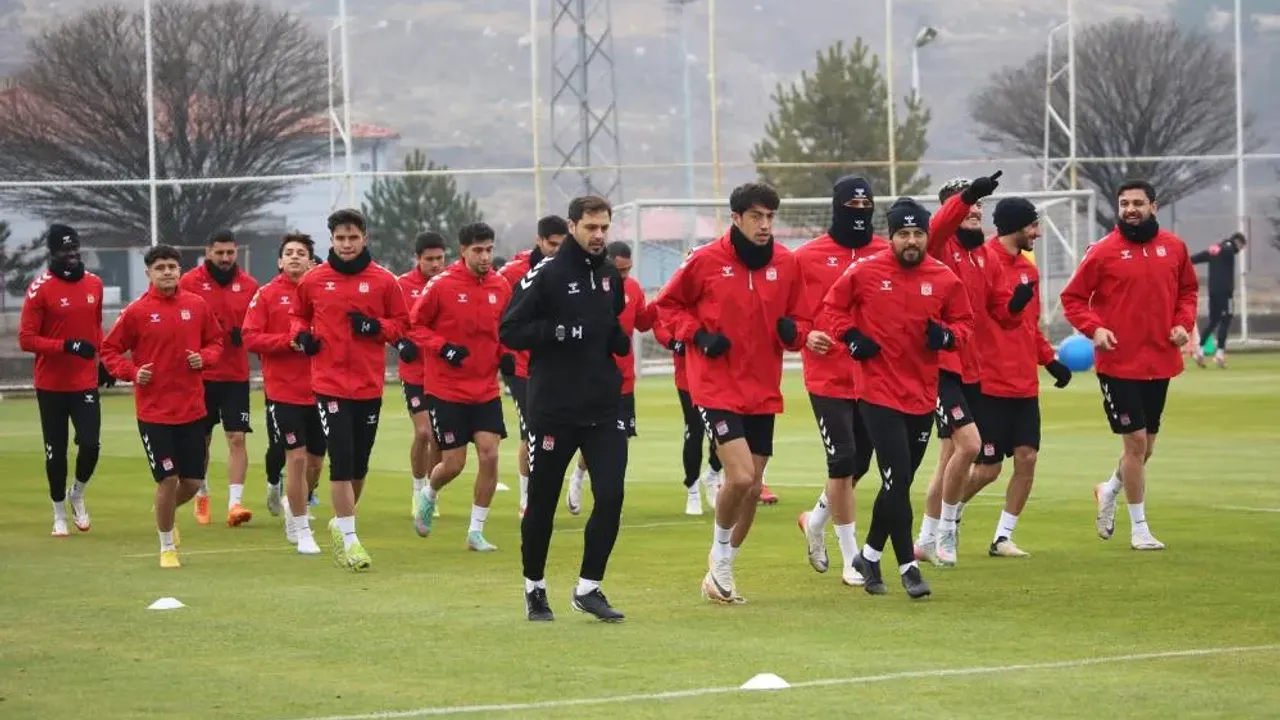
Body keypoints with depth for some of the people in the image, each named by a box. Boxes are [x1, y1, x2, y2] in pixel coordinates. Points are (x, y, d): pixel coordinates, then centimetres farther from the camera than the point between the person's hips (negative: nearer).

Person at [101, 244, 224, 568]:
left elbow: (216, 340, 14)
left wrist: (205, 357, -6)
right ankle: (167, 547, 13)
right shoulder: (137, 311, -6)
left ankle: (168, 514, 39)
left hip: (192, 408, 3)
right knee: (168, 480, -6)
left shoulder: (197, 305, 2)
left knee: (192, 482, 6)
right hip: (154, 411, -3)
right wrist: (132, 372, -14)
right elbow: (109, 350, 1)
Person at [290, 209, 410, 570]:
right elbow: (299, 314, 18)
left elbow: (401, 323, 6)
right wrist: (301, 334, -3)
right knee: (342, 459, -11)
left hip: (369, 386, 2)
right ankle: (349, 539, -7)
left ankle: (341, 523, 33)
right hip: (330, 384, -2)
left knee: (359, 464, 11)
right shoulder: (314, 280, 2)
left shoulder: (383, 281, 0)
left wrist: (376, 327, -13)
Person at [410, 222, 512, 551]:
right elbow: (415, 325, -5)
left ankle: (476, 532, 7)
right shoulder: (441, 285, -12)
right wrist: (443, 348, -18)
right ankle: (428, 495, 34)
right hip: (446, 390, -4)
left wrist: (505, 354, -1)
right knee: (453, 463, -1)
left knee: (489, 456, -6)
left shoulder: (500, 286, 2)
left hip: (486, 389, 4)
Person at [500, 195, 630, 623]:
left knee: (611, 495, -8)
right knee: (542, 502, 6)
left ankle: (588, 588, 4)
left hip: (604, 407, 4)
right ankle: (534, 588, 23)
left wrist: (620, 338, 3)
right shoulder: (545, 275, -8)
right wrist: (558, 332, -21)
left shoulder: (610, 275, 11)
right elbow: (509, 331, -10)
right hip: (552, 408, -4)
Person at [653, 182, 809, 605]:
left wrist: (793, 331, -11)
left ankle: (722, 571, 26)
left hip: (763, 391, 5)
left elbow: (799, 323, 12)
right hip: (717, 388, -5)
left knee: (752, 487, 8)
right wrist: (697, 335, -11)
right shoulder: (706, 261, -7)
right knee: (740, 476, -18)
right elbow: (666, 305, 5)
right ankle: (720, 555, 8)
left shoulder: (786, 264, 2)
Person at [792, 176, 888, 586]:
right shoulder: (808, 257, -3)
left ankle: (816, 521, 39)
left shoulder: (887, 254, 3)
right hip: (828, 378, -3)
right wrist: (805, 336, -17)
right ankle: (851, 558, 2)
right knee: (842, 460, -8)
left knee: (860, 461, 11)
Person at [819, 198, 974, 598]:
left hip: (922, 396, 4)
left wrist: (947, 336, -11)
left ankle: (870, 556, 30)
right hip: (879, 393, -4)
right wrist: (850, 336, -8)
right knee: (897, 480, -12)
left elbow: (964, 322, 10)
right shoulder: (865, 273, -5)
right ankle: (908, 567, -5)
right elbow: (833, 307, 8)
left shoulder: (944, 280, 1)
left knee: (899, 483, 12)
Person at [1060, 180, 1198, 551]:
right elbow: (1072, 297, -2)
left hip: (1160, 362, 4)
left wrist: (1183, 322, -2)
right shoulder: (1103, 251, -7)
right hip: (1118, 363, -4)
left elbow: (1188, 289, 17)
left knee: (1145, 446, 13)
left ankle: (1109, 490, 42)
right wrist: (1094, 328, -18)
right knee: (1135, 442, -6)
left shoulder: (1173, 247, 3)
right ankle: (1139, 528, 7)